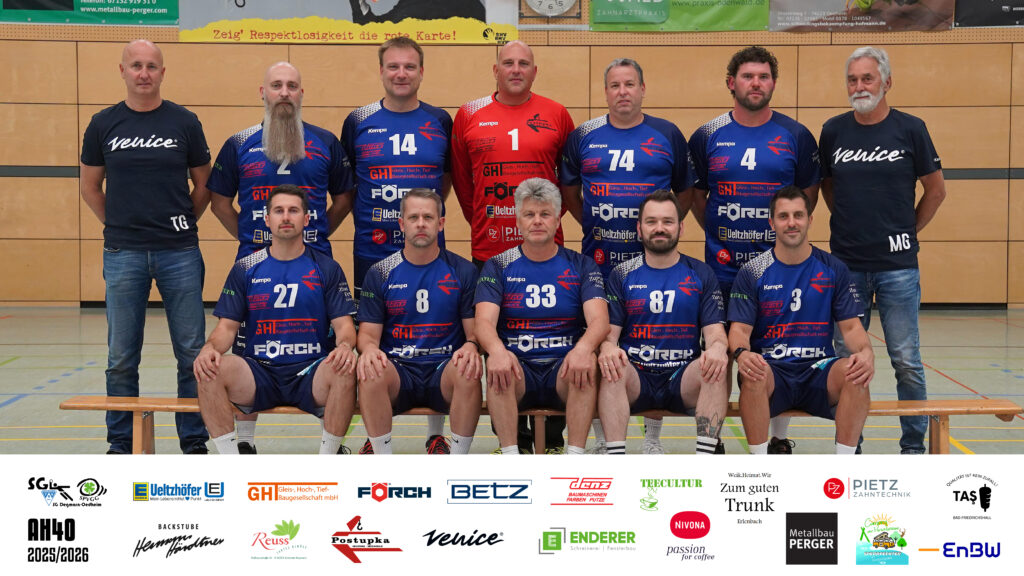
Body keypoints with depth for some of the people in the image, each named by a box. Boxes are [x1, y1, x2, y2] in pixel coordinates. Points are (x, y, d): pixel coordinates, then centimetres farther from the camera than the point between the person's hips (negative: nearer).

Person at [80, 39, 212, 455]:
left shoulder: (185, 123, 3)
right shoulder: (104, 124, 5)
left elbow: (203, 185, 11)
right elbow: (90, 187, 14)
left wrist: (181, 224, 6)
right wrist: (120, 225, 8)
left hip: (179, 253, 0)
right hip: (123, 254, 1)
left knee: (192, 353, 2)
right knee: (121, 357, 6)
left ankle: (194, 442, 13)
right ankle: (121, 443, 18)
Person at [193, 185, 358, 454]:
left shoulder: (327, 268, 9)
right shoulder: (245, 269, 12)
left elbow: (343, 323, 4)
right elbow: (228, 325, 9)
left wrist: (344, 345, -21)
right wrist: (210, 348, -15)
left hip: (311, 374, -1)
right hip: (259, 373, 1)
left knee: (345, 371, -34)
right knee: (211, 369, -28)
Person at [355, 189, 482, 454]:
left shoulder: (463, 271, 8)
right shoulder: (380, 273, 9)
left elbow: (475, 330, 6)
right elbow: (368, 332, 6)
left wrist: (471, 346, -19)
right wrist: (369, 348, -19)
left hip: (444, 370, 0)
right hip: (397, 369, 0)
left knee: (468, 372, -34)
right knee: (370, 373, -33)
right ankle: (383, 455, -17)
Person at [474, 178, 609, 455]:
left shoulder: (581, 266, 10)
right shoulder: (498, 266, 9)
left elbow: (599, 320, -5)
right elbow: (484, 321, -5)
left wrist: (583, 348, -30)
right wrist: (496, 350, -31)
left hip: (564, 370, 0)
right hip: (517, 370, 0)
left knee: (587, 364, -32)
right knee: (498, 366, -33)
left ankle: (575, 456, -30)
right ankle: (510, 455, -29)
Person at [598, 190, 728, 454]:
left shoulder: (701, 274, 11)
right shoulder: (622, 275, 10)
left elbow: (714, 331, 4)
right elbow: (609, 331, 3)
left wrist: (718, 347, -22)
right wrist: (608, 347, -23)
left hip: (684, 378, 0)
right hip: (635, 376, 0)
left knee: (717, 368, -31)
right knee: (610, 368, -33)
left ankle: (706, 455, -34)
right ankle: (616, 456, -36)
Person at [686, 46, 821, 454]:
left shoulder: (796, 136, 2)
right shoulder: (707, 137, 3)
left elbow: (808, 193, 12)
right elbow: (693, 193, 13)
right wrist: (717, 231, 6)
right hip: (723, 265, 0)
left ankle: (779, 439, 17)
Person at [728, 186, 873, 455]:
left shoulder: (834, 269, 9)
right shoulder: (752, 272, 4)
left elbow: (851, 326, 6)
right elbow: (740, 329, -2)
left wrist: (866, 351, -18)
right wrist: (741, 353, -27)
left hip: (818, 371, 1)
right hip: (770, 369, -1)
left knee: (857, 374, -30)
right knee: (753, 374, -36)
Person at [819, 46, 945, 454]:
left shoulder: (910, 129, -1)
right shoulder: (834, 131, 5)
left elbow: (936, 190, 7)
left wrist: (907, 231, 7)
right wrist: (851, 223, 11)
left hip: (897, 265, -2)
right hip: (846, 265, 2)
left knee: (906, 361, 1)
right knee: (846, 360, 7)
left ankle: (914, 445, 15)